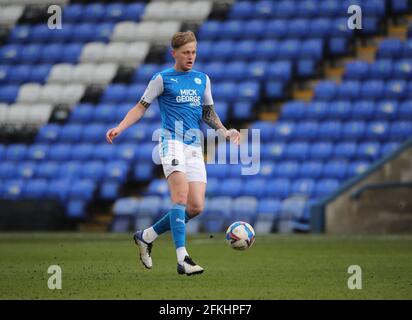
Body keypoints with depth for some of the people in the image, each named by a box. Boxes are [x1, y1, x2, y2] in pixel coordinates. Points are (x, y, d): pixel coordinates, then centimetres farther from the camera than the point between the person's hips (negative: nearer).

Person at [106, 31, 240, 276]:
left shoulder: (202, 79, 17)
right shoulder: (162, 78, 4)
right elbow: (141, 107, 5)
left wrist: (225, 132, 8)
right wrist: (119, 128, -9)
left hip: (195, 147, 6)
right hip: (172, 142, -6)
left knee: (196, 206, -2)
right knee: (181, 195, -23)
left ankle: (147, 236, 16)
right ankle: (183, 259, -28)